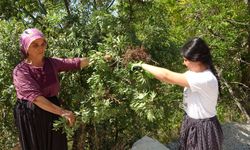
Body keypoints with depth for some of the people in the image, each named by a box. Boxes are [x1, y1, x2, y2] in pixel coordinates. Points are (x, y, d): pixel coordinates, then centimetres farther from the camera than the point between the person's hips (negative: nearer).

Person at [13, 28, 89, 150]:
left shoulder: (52, 63, -1)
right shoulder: (20, 71, -17)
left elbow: (77, 63, -3)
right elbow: (35, 96, -28)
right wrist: (62, 112, -36)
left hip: (53, 114, 4)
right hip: (31, 117, -4)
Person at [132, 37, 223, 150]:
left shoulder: (206, 79, -31)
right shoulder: (195, 72, -2)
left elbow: (167, 76, -29)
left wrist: (142, 65, -19)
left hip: (203, 128, -8)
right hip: (191, 123, 8)